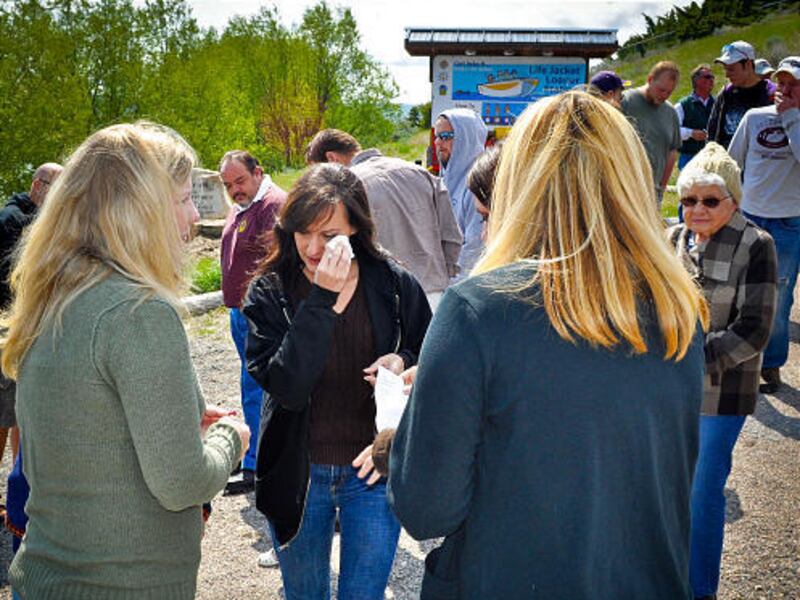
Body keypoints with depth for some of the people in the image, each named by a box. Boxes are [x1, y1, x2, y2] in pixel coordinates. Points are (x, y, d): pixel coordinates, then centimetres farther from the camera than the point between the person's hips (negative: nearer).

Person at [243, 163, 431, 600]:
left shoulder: (393, 285, -8)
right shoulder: (269, 293, -11)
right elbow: (286, 387, -24)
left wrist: (404, 362, -16)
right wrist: (321, 302, -29)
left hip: (372, 472, -1)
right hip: (297, 476, 1)